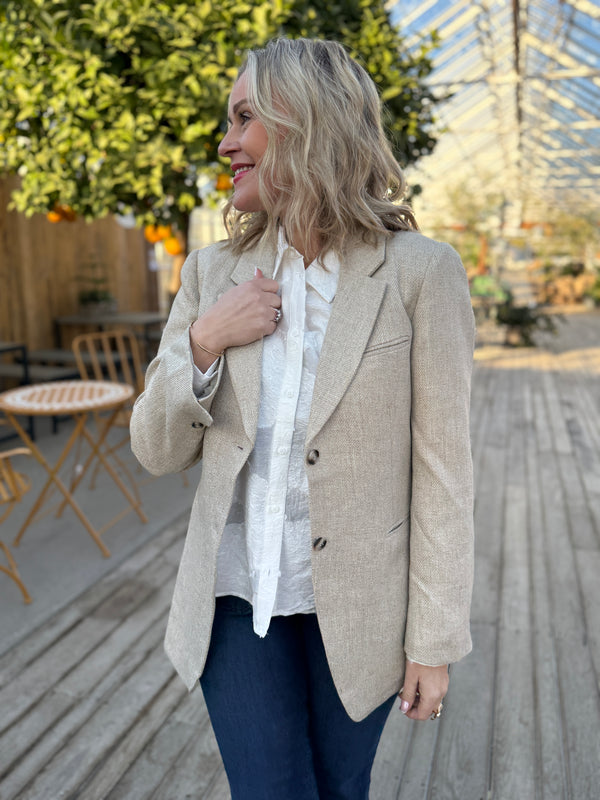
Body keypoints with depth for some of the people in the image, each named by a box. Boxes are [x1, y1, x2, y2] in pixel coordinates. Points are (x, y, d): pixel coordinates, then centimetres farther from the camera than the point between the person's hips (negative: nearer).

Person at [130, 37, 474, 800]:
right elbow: (156, 450, 2)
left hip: (354, 603, -1)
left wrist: (434, 640, -6)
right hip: (237, 595, 2)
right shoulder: (214, 270, -1)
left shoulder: (420, 271, -11)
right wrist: (203, 340, -16)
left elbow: (441, 466, -9)